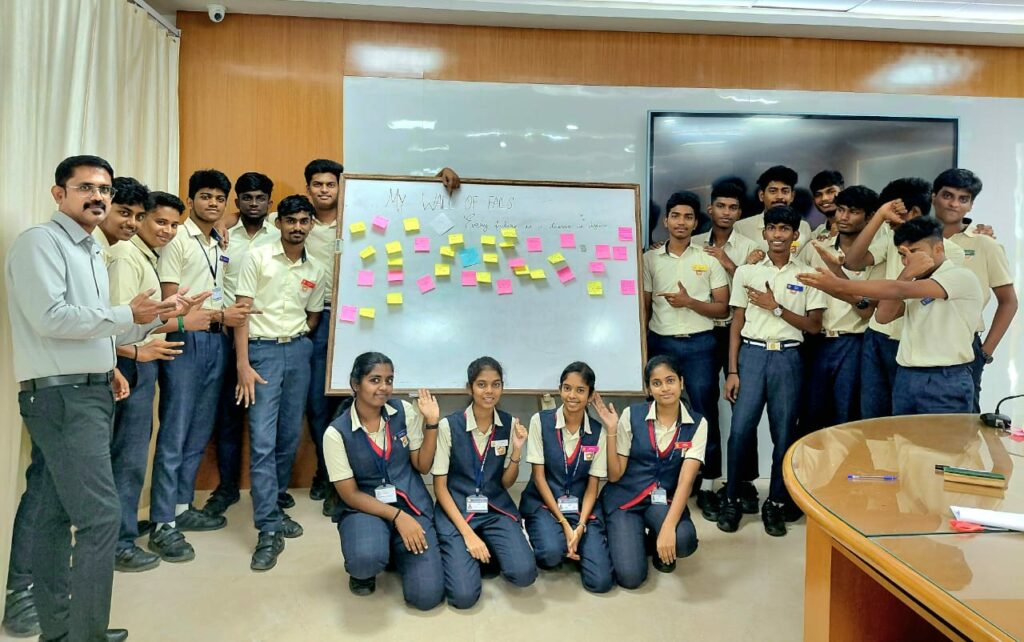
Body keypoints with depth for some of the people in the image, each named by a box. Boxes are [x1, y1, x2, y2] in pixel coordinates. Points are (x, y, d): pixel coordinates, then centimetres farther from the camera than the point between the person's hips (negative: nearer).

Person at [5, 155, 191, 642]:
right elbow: (51, 319, -19)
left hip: (89, 392, 9)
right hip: (61, 395, -9)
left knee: (55, 515, 13)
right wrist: (127, 316, -15)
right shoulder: (39, 242, -8)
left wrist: (155, 318, 10)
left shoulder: (92, 254, 19)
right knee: (101, 516, -10)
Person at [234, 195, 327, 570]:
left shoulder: (316, 271, 10)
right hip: (261, 349, -4)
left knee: (290, 436, 8)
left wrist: (297, 340, 6)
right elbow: (241, 310, -6)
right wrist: (243, 364, -13)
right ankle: (269, 530, -6)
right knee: (263, 440, -9)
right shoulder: (257, 258, -3)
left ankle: (272, 506, 26)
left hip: (298, 351, 5)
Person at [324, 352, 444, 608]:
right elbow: (350, 494, -9)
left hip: (412, 504, 2)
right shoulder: (336, 432, -11)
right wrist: (396, 516, -19)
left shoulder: (405, 411, -3)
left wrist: (432, 423, -11)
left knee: (427, 596, -13)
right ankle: (363, 570, 3)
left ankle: (396, 552, 20)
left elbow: (423, 466, 2)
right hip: (364, 507, -2)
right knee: (366, 558, -37)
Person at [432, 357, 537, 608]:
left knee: (524, 573, -22)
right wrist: (467, 532, -16)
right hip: (456, 510, -3)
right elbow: (440, 486, -8)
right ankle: (455, 552, 12)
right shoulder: (448, 425, -13)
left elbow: (506, 483, 6)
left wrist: (517, 450, -13)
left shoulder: (510, 424, -2)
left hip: (497, 509, 3)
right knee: (464, 594, -20)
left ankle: (488, 551, 10)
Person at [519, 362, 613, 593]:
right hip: (543, 503, -2)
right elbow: (538, 476, -7)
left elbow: (592, 484, 0)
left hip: (582, 507, 2)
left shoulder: (597, 431, -1)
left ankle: (575, 544, 15)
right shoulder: (540, 421, -8)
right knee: (552, 552, -33)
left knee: (600, 581, -14)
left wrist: (580, 526, -15)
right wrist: (563, 522, -13)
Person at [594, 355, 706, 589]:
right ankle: (632, 539, 17)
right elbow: (614, 475, -6)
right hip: (625, 499, -1)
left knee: (683, 541, -31)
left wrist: (668, 527, -30)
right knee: (630, 577, -18)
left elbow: (686, 480, -17)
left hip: (664, 502, 1)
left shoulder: (697, 424, -7)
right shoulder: (631, 415, -9)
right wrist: (611, 430, -18)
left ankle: (656, 545, 6)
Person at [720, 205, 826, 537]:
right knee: (740, 429, -5)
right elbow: (736, 324, 5)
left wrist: (775, 307, -9)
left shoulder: (807, 275, 6)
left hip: (787, 357, 0)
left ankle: (776, 503, 18)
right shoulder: (746, 271, 7)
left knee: (784, 433, 4)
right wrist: (732, 371, -1)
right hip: (751, 354, 0)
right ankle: (731, 500, 11)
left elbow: (814, 326, 2)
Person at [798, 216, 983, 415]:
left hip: (946, 381, -6)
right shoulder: (914, 284, 16)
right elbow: (884, 315, -1)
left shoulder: (962, 277, -8)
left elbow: (898, 290, -21)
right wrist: (907, 275, -12)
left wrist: (839, 285, -25)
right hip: (906, 378, 6)